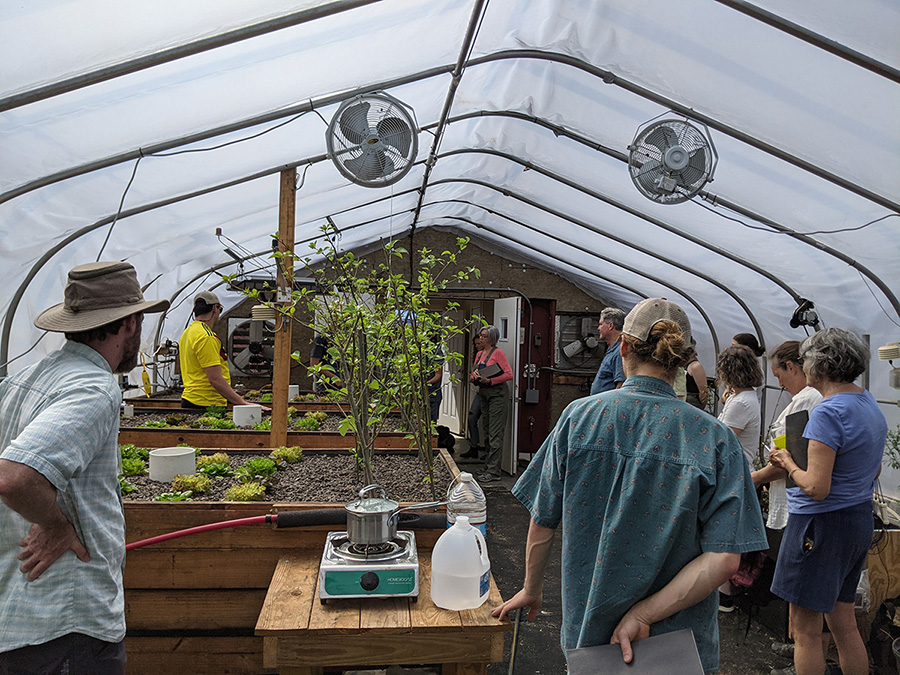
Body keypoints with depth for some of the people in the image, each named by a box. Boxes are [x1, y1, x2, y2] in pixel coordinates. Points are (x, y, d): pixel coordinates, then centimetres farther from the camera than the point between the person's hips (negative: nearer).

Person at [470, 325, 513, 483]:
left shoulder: (498, 353, -8)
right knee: (487, 434, 12)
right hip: (484, 394, 8)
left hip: (497, 394, -8)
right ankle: (488, 468, 19)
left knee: (495, 435, -8)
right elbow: (472, 377, 18)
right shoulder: (479, 354, 15)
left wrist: (490, 380, -19)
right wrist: (474, 376, -5)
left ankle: (494, 472, -6)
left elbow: (509, 374, -14)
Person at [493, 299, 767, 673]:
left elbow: (541, 526, -6)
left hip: (585, 631, 1)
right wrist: (644, 615, -15)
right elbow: (724, 559, -20)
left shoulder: (578, 416, -13)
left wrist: (531, 591, 9)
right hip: (677, 643, -1)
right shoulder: (715, 438, -14)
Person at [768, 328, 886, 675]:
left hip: (822, 524, -9)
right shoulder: (869, 403, 8)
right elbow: (873, 470, 19)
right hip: (860, 520, 9)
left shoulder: (829, 412, -22)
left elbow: (816, 487, -25)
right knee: (844, 623, 20)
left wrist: (789, 463, -7)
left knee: (806, 630, 5)